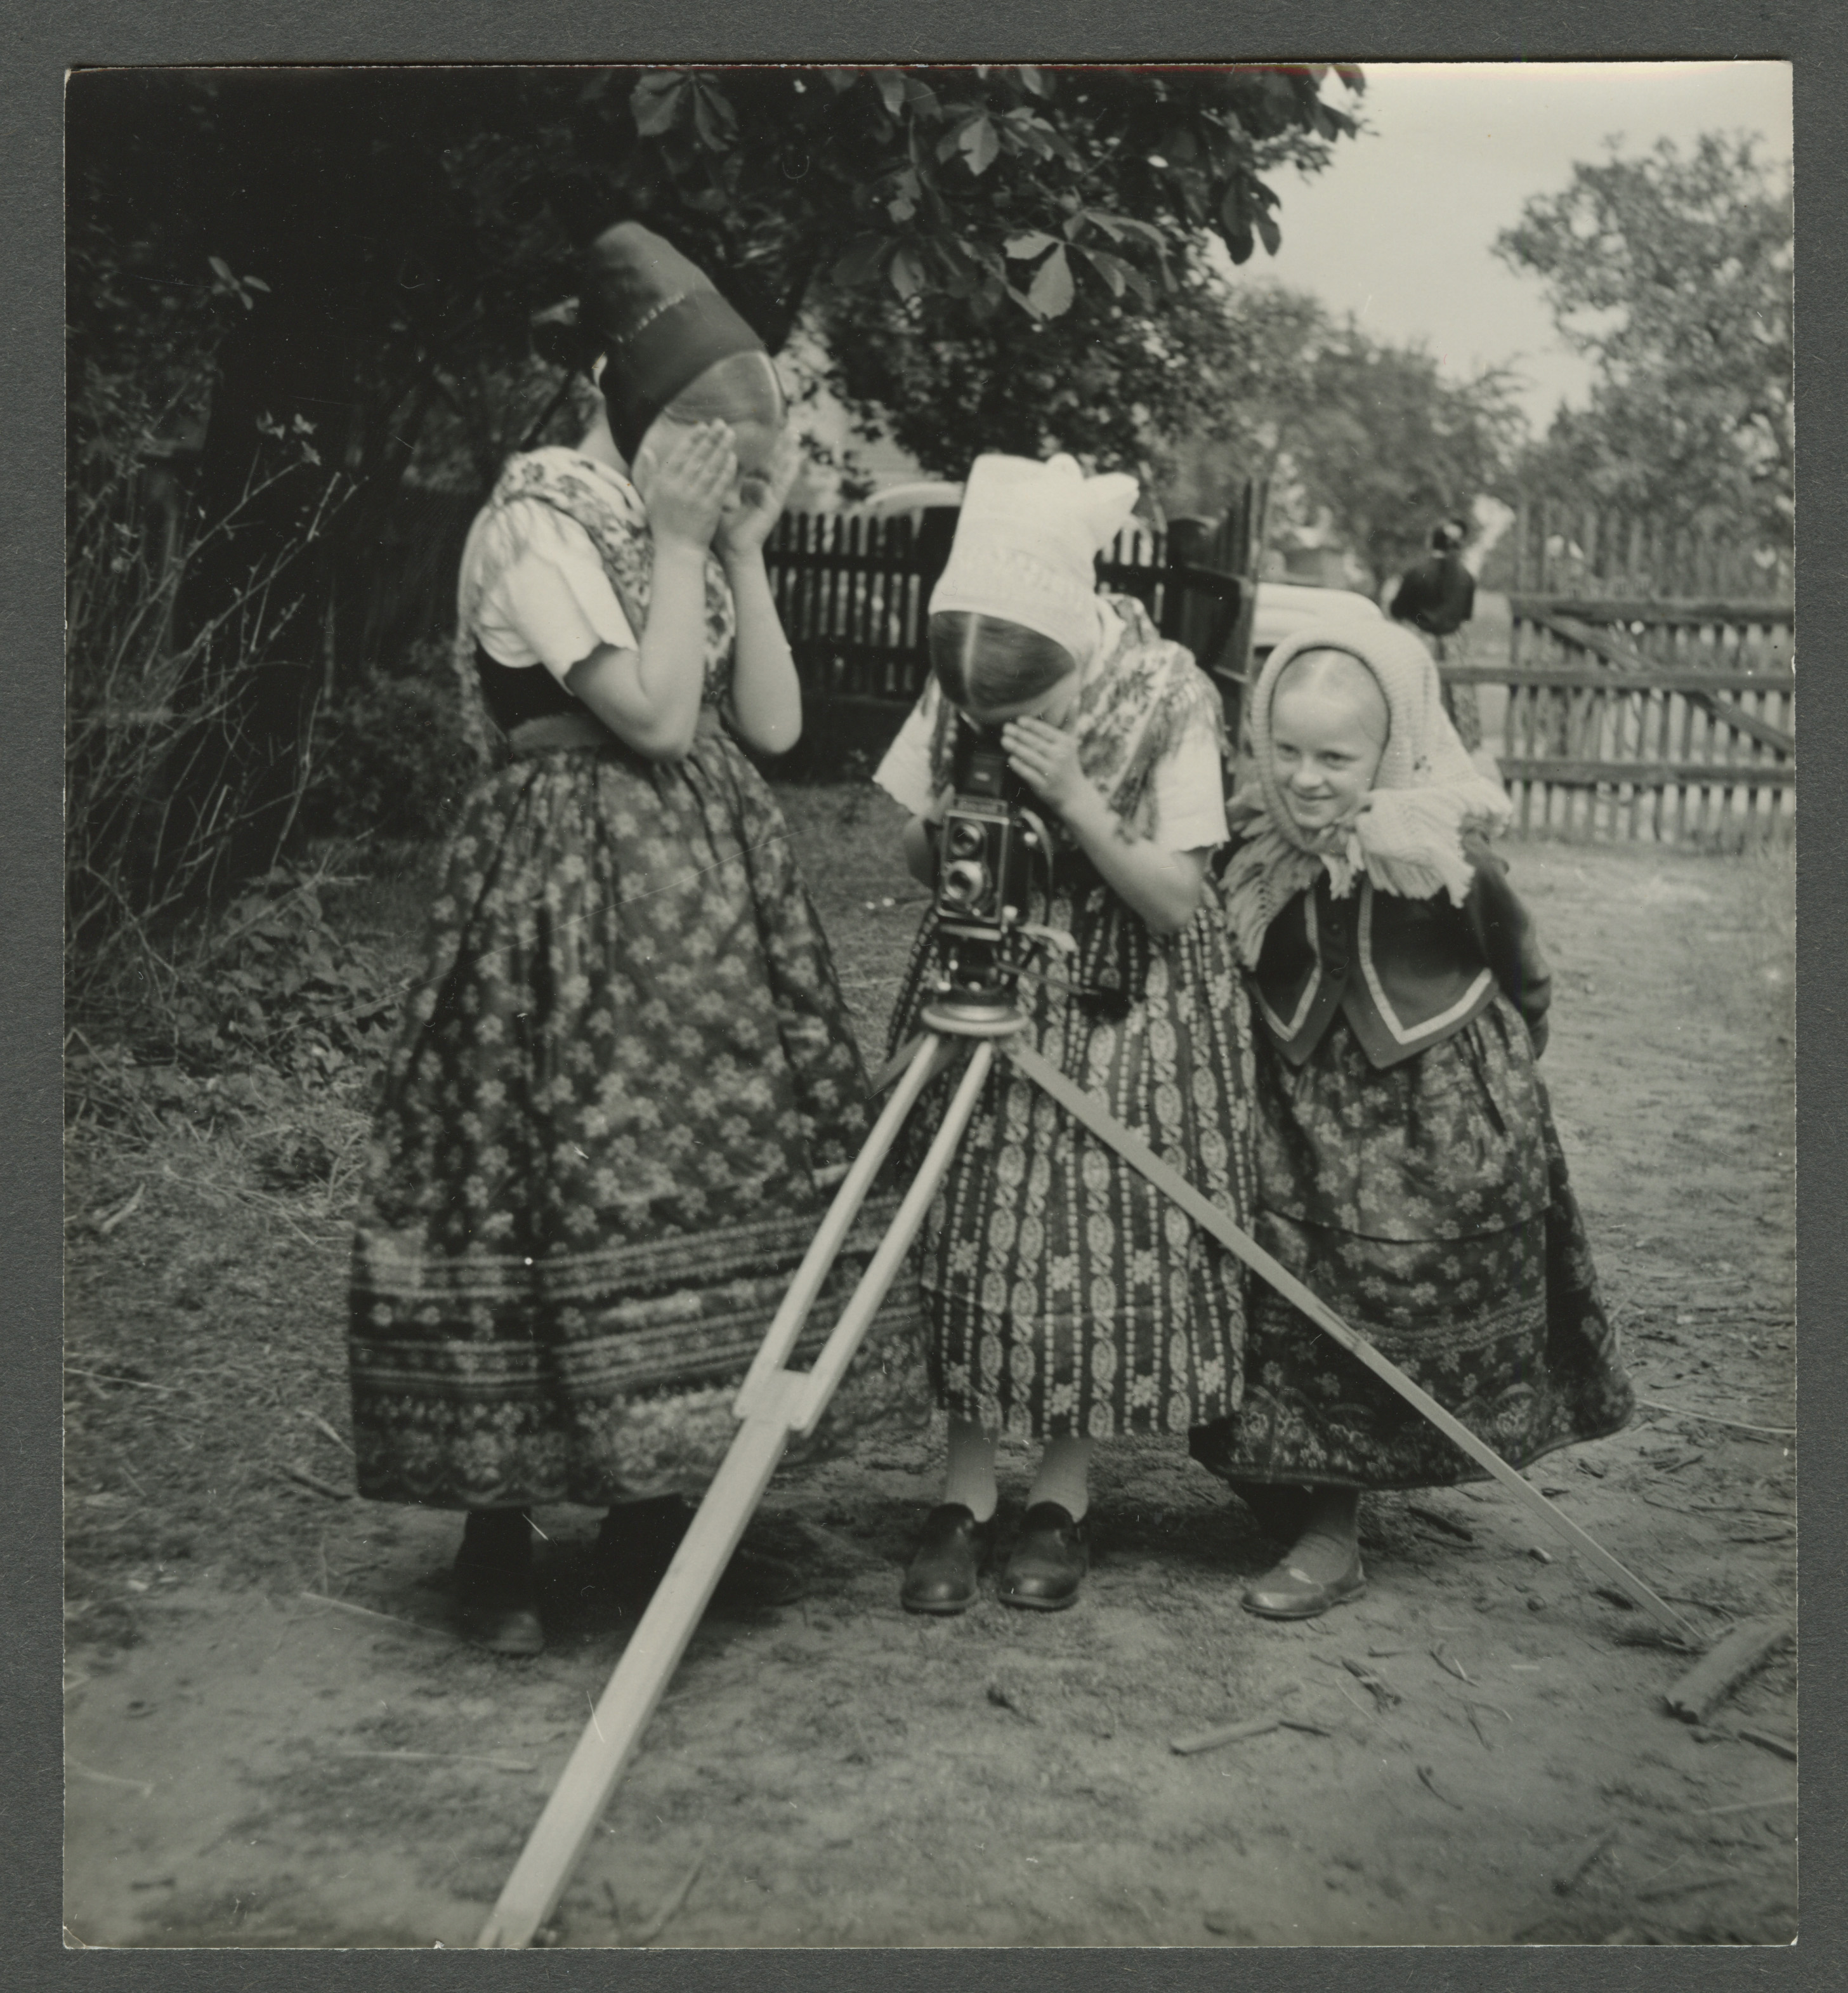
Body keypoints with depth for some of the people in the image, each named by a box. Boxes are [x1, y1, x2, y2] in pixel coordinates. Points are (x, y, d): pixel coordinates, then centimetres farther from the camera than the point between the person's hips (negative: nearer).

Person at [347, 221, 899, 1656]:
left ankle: (649, 1504, 22)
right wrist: (680, 545, -12)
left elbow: (775, 724, 5)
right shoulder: (539, 520, -11)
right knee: (557, 1185, -6)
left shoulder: (693, 528, 13)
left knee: (697, 1181, 9)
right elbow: (655, 714, -18)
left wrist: (744, 547, 1)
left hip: (711, 890, 8)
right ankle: (500, 1536, 9)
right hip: (570, 883, -8)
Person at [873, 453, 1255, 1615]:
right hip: (982, 981, 3)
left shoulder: (1166, 694, -17)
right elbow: (918, 860, 3)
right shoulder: (956, 688, -7)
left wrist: (1076, 801, -29)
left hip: (1128, 1001, -3)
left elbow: (1177, 898, -16)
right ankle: (968, 1497, 13)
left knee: (1101, 1242, -2)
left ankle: (1065, 1499, 16)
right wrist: (952, 829, -19)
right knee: (968, 1232, 0)